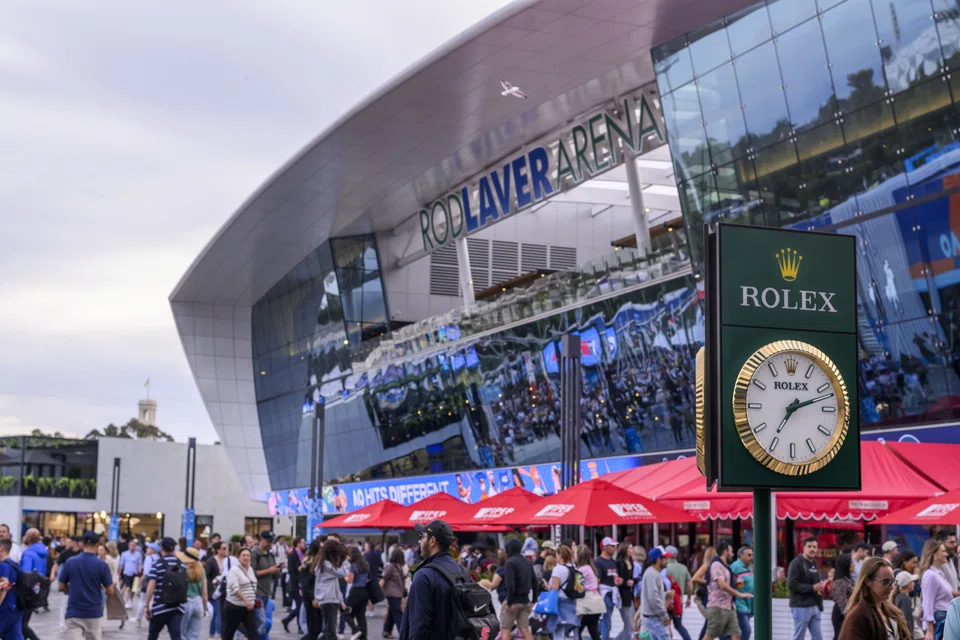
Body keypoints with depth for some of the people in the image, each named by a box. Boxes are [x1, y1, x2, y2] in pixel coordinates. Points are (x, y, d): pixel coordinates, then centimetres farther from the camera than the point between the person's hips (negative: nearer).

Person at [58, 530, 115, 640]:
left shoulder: (70, 562, -3)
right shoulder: (102, 565, -7)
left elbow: (62, 587, 5)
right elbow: (110, 592, -4)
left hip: (74, 613, 0)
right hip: (94, 613, 0)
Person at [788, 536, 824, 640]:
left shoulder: (814, 563, 16)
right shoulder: (796, 563, -9)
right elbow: (791, 584, -18)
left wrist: (821, 586, 6)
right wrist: (812, 588, -20)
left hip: (814, 606, 8)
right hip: (801, 607, -8)